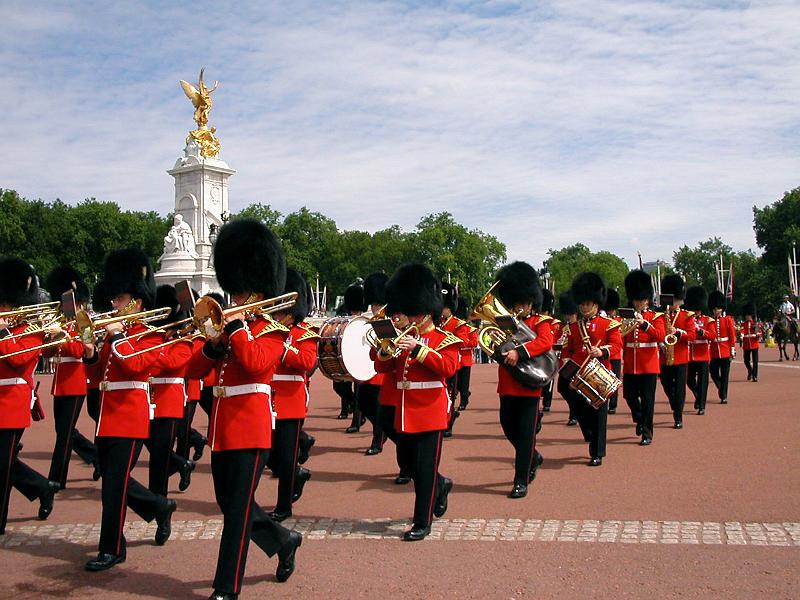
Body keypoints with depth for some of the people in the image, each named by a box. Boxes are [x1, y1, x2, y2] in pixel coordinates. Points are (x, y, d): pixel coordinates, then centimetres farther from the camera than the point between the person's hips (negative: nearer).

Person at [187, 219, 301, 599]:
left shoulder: (272, 332, -4)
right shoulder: (228, 329, 15)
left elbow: (255, 363, -25)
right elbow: (193, 371, 8)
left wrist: (237, 326, -16)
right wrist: (213, 344, -9)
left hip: (250, 428, -8)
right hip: (222, 428, 8)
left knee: (237, 509, -3)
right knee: (229, 503, 16)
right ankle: (284, 541, 37)